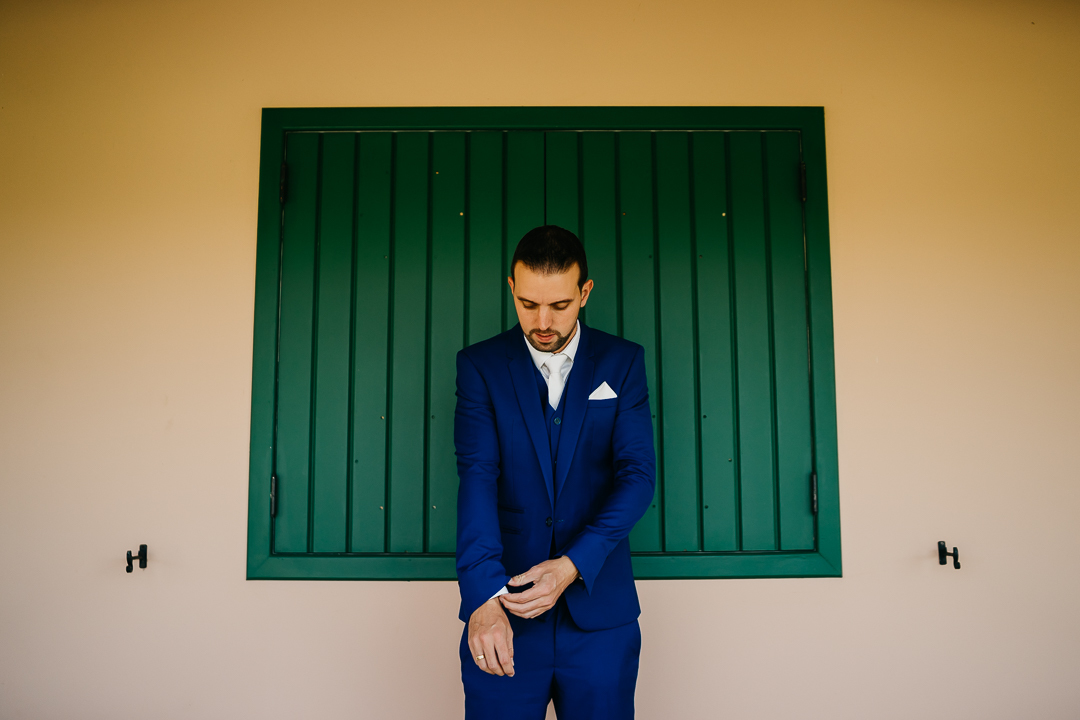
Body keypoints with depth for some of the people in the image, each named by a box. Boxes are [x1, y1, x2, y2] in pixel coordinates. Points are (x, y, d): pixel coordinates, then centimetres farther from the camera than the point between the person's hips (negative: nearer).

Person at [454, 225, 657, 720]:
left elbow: (638, 473, -5)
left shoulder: (623, 362, 3)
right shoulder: (480, 365, 1)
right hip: (503, 608, 0)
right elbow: (477, 475, -10)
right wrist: (484, 595, -22)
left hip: (599, 610, 1)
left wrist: (573, 563, -18)